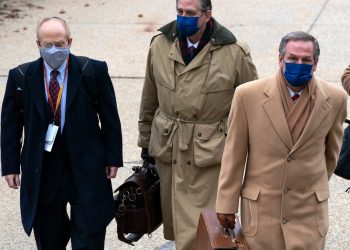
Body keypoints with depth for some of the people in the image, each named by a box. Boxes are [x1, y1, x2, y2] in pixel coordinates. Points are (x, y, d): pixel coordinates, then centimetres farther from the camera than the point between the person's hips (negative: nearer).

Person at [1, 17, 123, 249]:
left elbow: (110, 118, 0)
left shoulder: (93, 71, -5)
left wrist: (113, 158, -1)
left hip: (86, 169, -1)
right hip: (42, 171, 2)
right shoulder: (20, 77, -1)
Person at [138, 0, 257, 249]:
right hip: (168, 148, 4)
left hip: (210, 151, -4)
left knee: (198, 230, -6)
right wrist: (146, 141, 16)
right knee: (175, 220, 14)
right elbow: (149, 99, 12)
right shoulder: (160, 45, 1)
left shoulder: (234, 52, -10)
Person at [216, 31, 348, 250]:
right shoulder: (248, 95, -8)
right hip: (260, 206, -1)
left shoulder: (336, 99, -4)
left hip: (310, 209, 1)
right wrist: (226, 204, 1)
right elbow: (234, 153, -1)